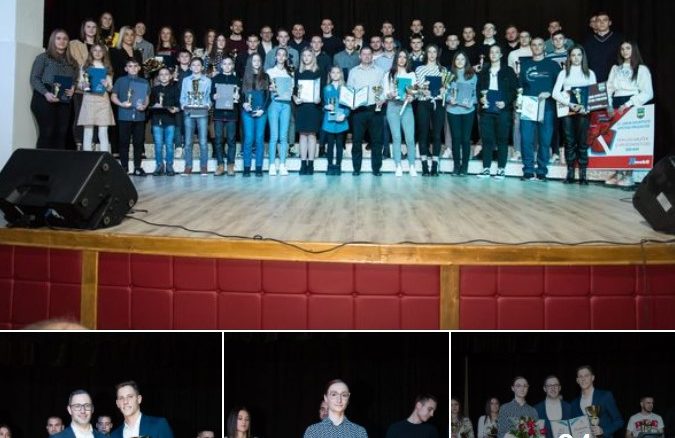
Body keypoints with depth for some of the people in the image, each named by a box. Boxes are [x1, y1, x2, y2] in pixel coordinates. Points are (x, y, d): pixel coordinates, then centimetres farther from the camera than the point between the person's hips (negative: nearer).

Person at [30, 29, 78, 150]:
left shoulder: (71, 61, 19)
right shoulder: (43, 57, 4)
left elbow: (75, 80, 19)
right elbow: (34, 78, -4)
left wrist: (73, 88, -5)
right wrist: (46, 93, -18)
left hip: (64, 101, 5)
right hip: (44, 100, -5)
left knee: (62, 133, -1)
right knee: (47, 133, -11)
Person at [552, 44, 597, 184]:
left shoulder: (589, 73, 14)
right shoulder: (563, 73, 12)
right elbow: (555, 93, 2)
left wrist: (584, 106, -12)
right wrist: (570, 104, -13)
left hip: (583, 111, 0)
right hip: (567, 110, 0)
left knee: (582, 141, -5)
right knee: (570, 141, -2)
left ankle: (583, 174, -5)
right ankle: (570, 173, 2)